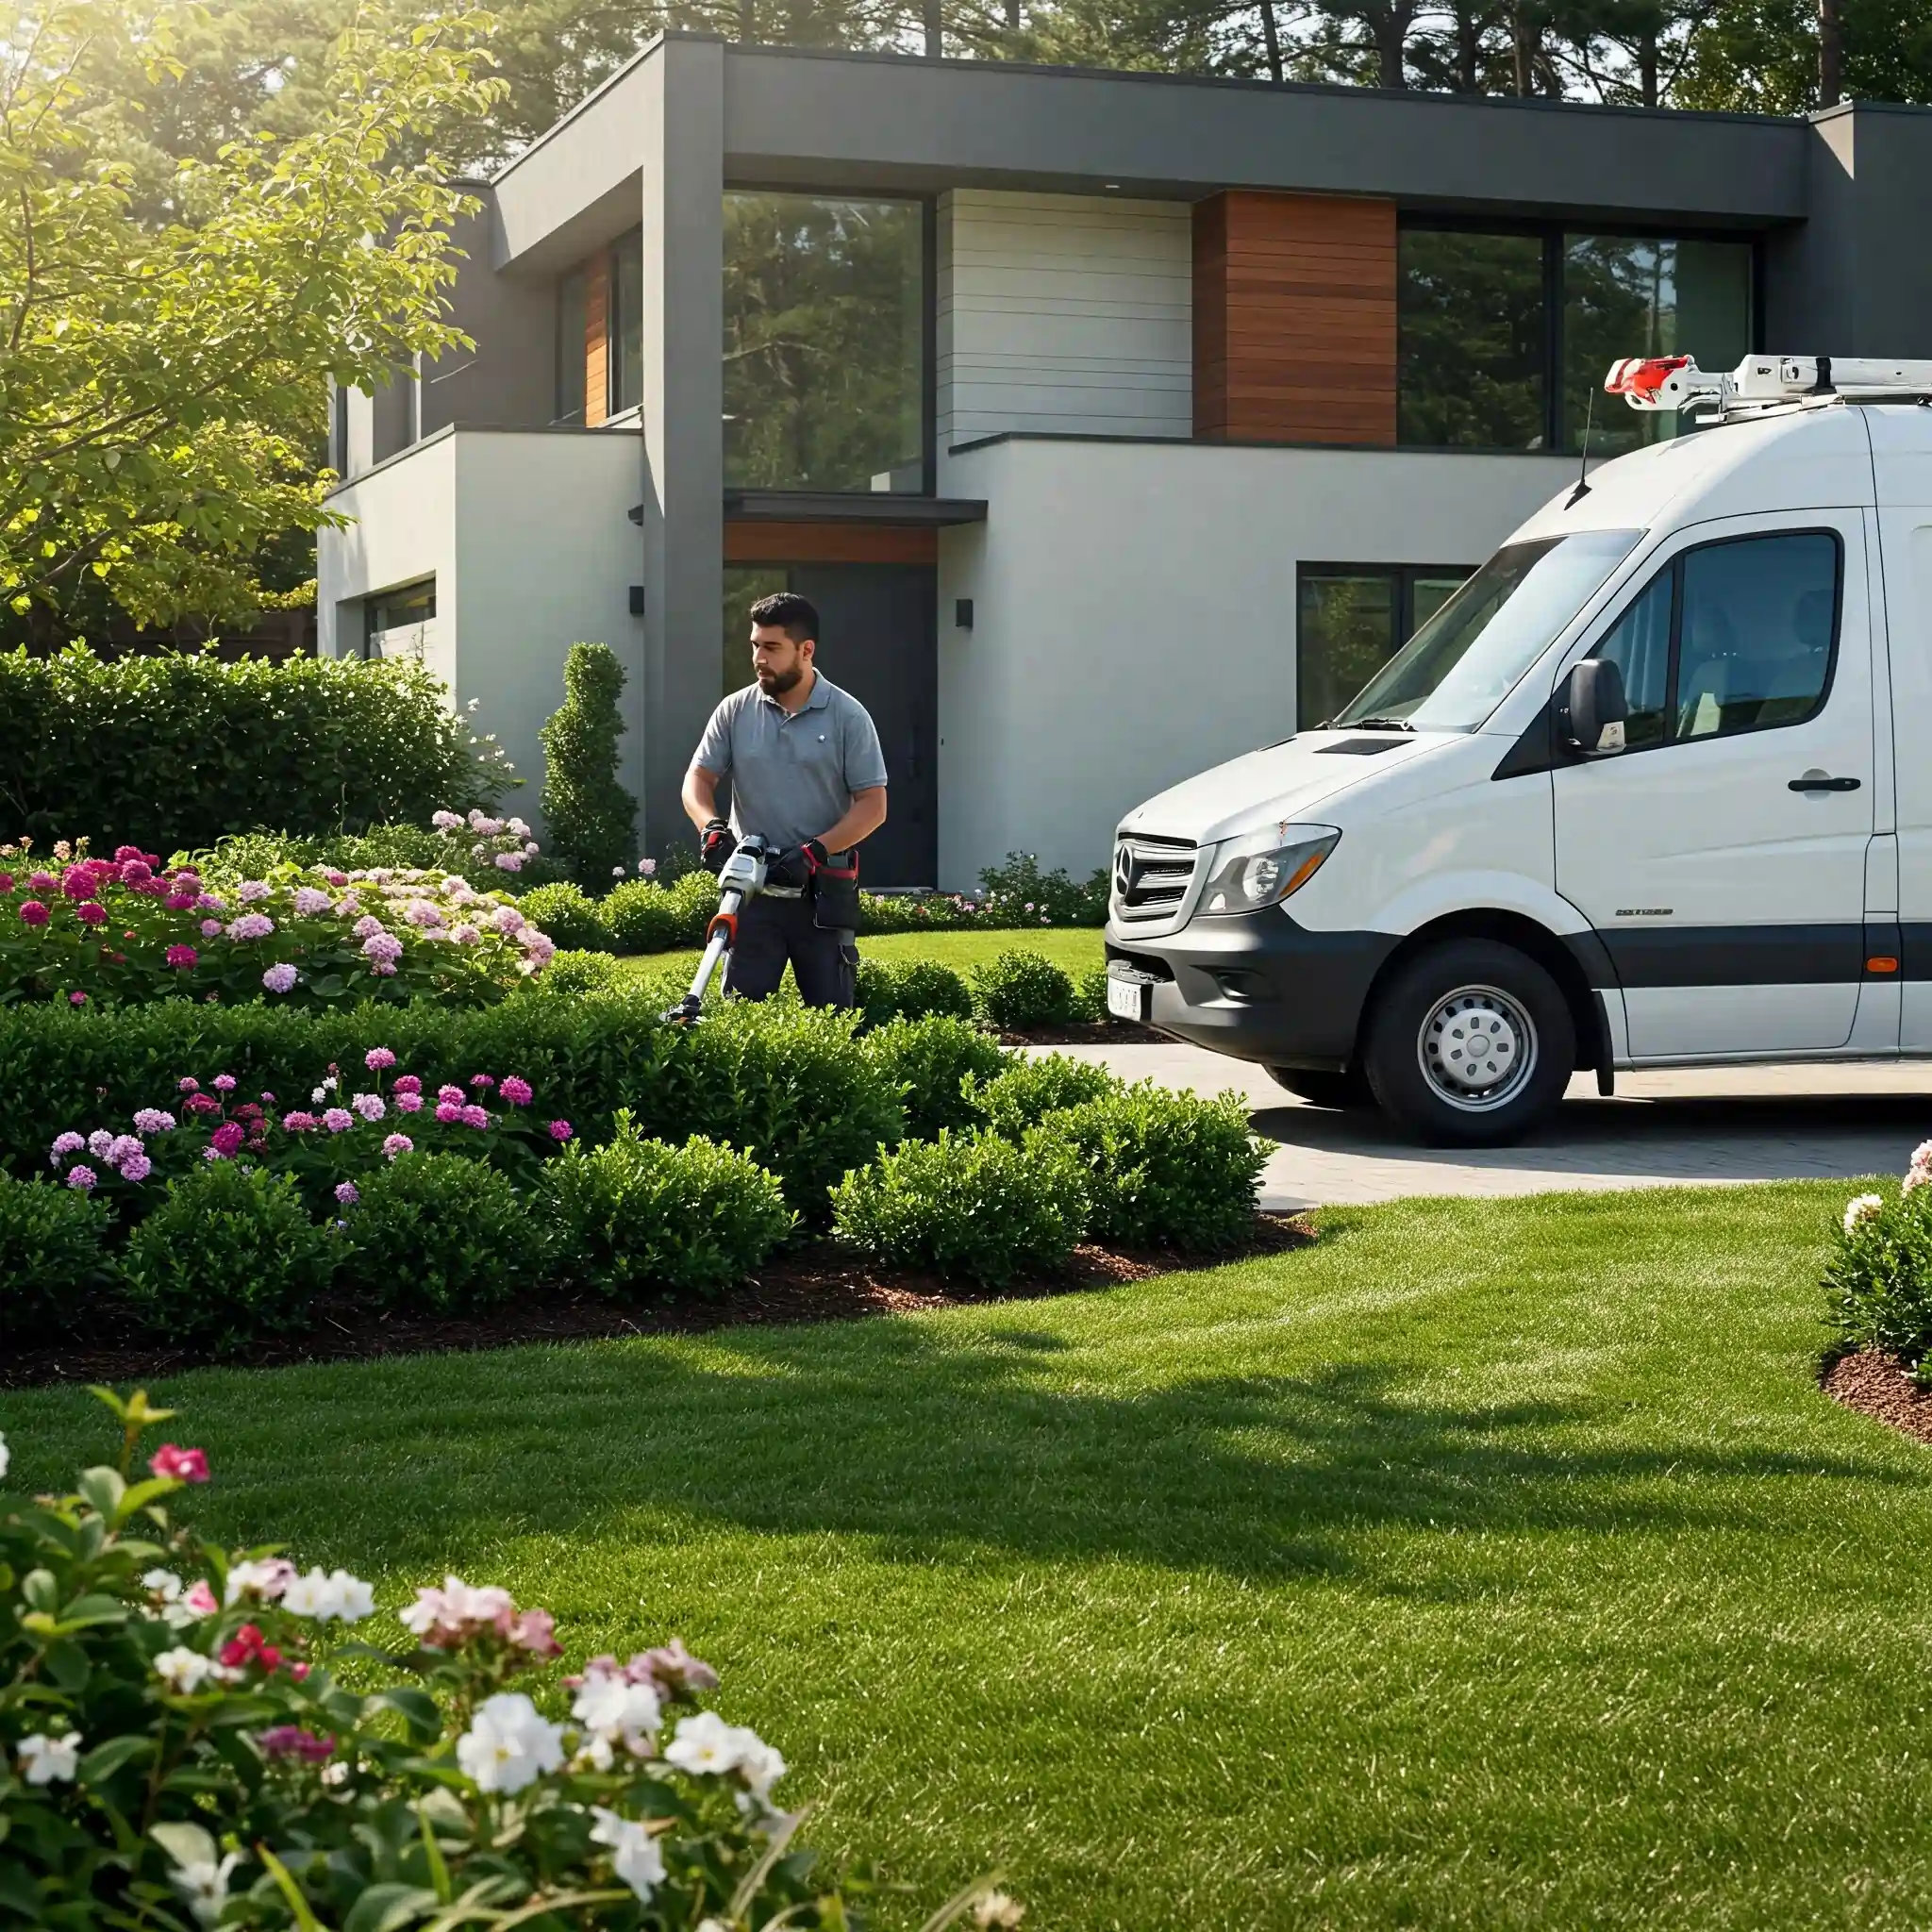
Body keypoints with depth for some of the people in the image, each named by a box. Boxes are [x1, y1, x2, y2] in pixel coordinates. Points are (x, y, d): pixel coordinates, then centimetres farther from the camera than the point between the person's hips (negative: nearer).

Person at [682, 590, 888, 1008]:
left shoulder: (847, 716, -2)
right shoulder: (735, 711, 5)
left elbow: (873, 805, -4)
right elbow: (698, 780, 7)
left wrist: (815, 851, -16)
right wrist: (711, 826, -15)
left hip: (825, 894, -2)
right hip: (753, 890, 2)